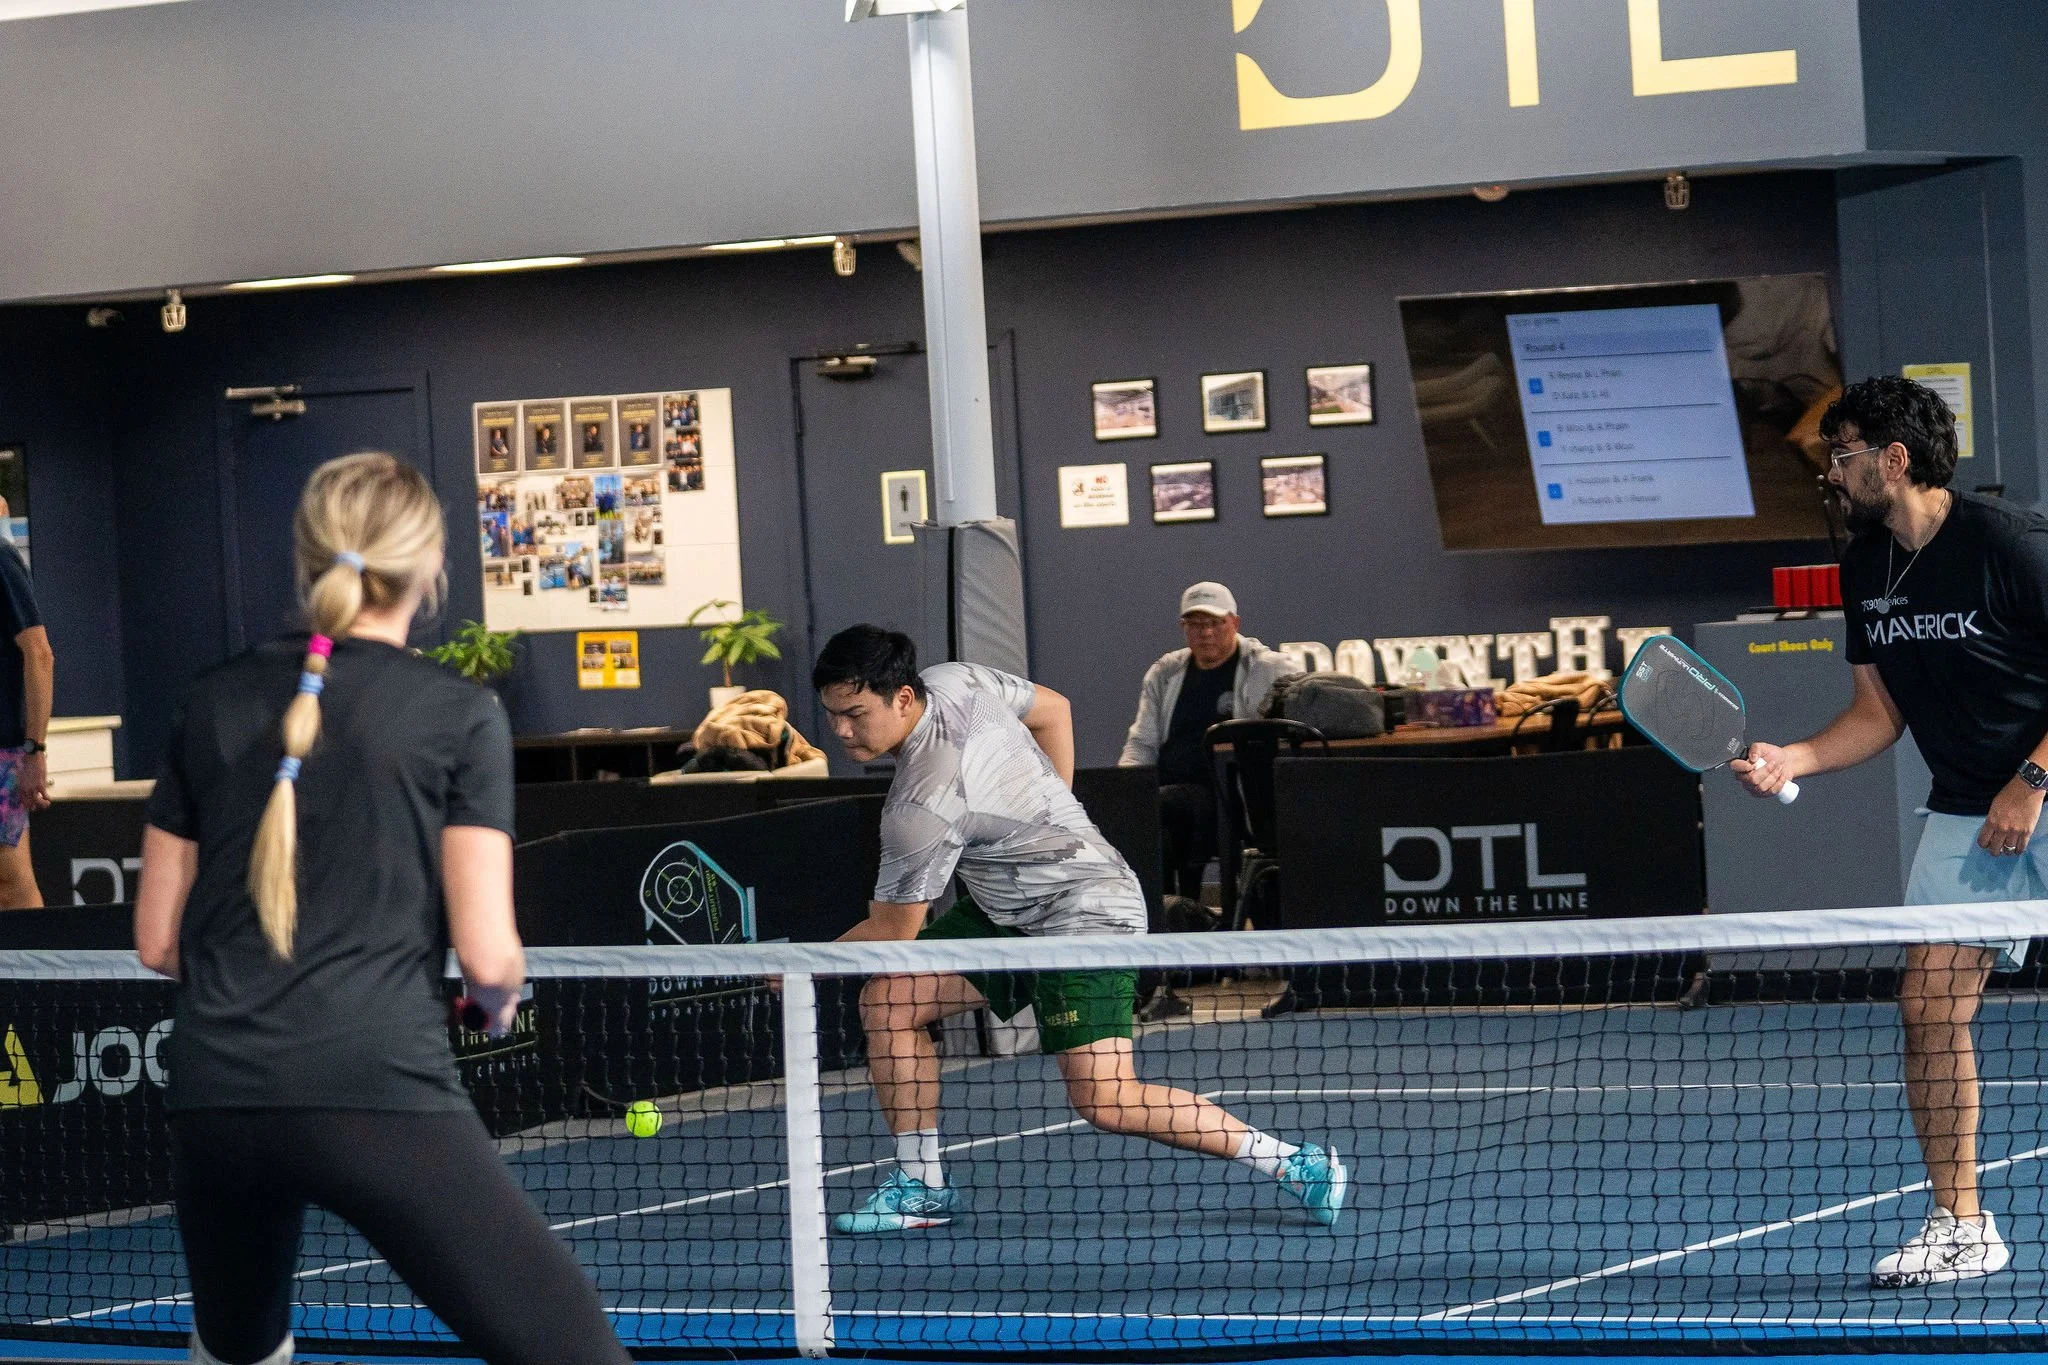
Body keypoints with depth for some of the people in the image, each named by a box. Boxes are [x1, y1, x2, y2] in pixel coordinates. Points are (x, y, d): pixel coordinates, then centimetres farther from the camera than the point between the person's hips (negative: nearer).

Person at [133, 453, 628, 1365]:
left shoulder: (215, 702, 13)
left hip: (213, 1098, 5)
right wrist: (501, 997, 20)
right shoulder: (459, 714, 2)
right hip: (380, 1093, -5)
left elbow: (157, 942, 17)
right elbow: (487, 955, -2)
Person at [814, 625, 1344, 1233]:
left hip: (1084, 912, -10)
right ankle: (922, 1184, 9)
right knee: (887, 1001, 0)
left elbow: (894, 931, -15)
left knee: (1106, 1101, -19)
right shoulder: (952, 680, -5)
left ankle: (1296, 1162, -9)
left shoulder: (922, 805, -28)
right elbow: (1053, 708, 13)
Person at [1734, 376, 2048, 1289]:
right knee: (1929, 1002, -3)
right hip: (1964, 813, 6)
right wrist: (1791, 760, -2)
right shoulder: (1865, 570, 7)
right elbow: (1880, 715, 13)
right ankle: (1960, 1228, 5)